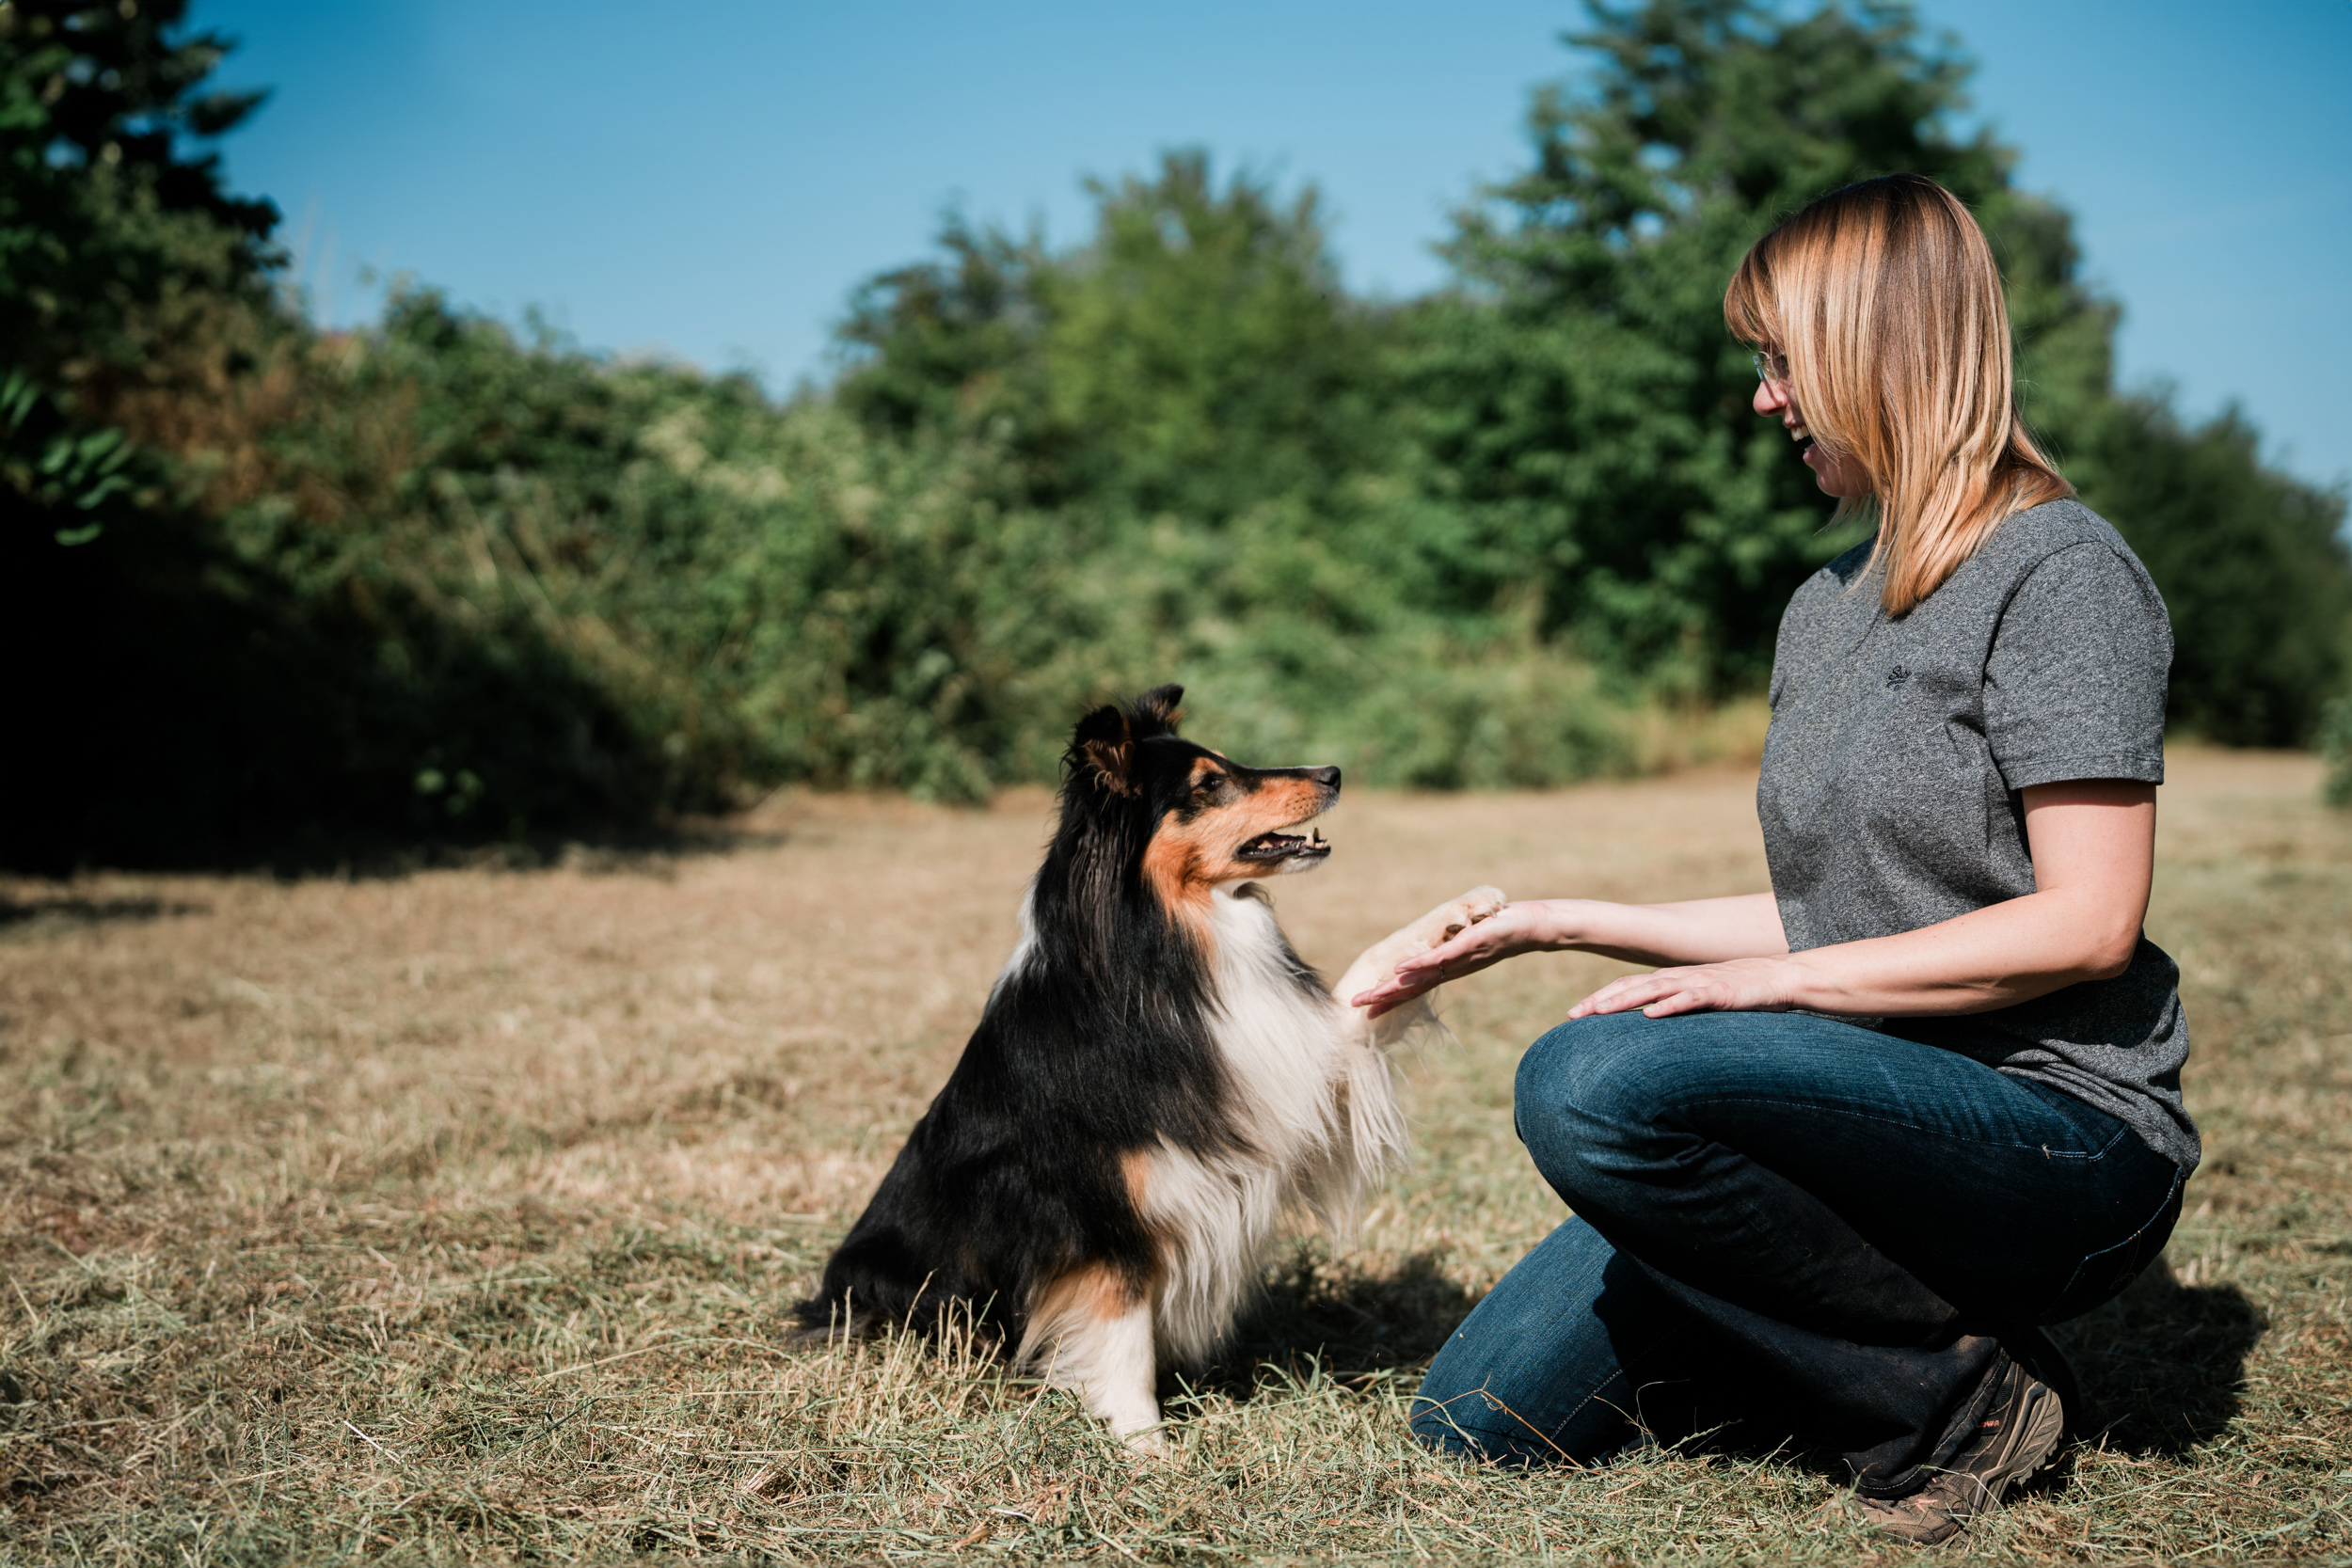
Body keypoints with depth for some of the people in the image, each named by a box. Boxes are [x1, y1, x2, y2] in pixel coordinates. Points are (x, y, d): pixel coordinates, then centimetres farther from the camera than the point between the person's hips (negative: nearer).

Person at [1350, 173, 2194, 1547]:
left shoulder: (2059, 568, -9)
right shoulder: (1826, 606, 15)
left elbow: (2088, 923, -18)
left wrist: (1771, 983, -20)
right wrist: (1554, 921, 13)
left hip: (2062, 1136, -7)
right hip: (1872, 1114, 8)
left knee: (1590, 1082, -33)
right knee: (1477, 1423, -1)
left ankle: (1957, 1390, -12)